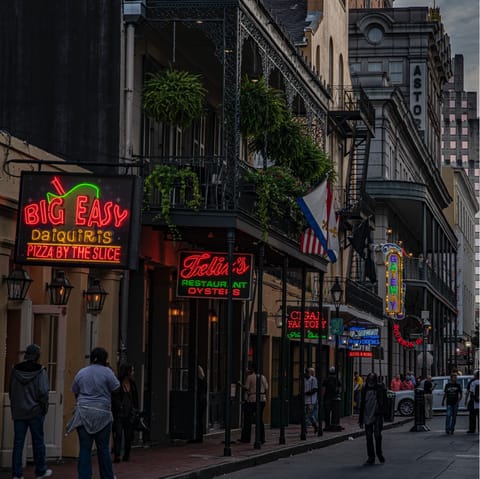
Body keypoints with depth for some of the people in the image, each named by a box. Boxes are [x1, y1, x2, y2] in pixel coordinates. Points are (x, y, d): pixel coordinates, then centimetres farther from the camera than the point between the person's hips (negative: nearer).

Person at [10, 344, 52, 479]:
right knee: (38, 442, 9)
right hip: (35, 412, -3)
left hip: (18, 412, 3)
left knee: (18, 442, 6)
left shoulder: (16, 370, 0)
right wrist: (44, 408, -1)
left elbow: (11, 391, 7)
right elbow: (43, 392, -16)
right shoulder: (40, 371, -12)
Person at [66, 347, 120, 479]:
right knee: (103, 449, 8)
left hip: (84, 414, 2)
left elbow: (75, 392, 13)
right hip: (102, 414, -2)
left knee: (85, 449, 1)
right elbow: (116, 390, 0)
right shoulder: (107, 372, -5)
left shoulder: (81, 372, 7)